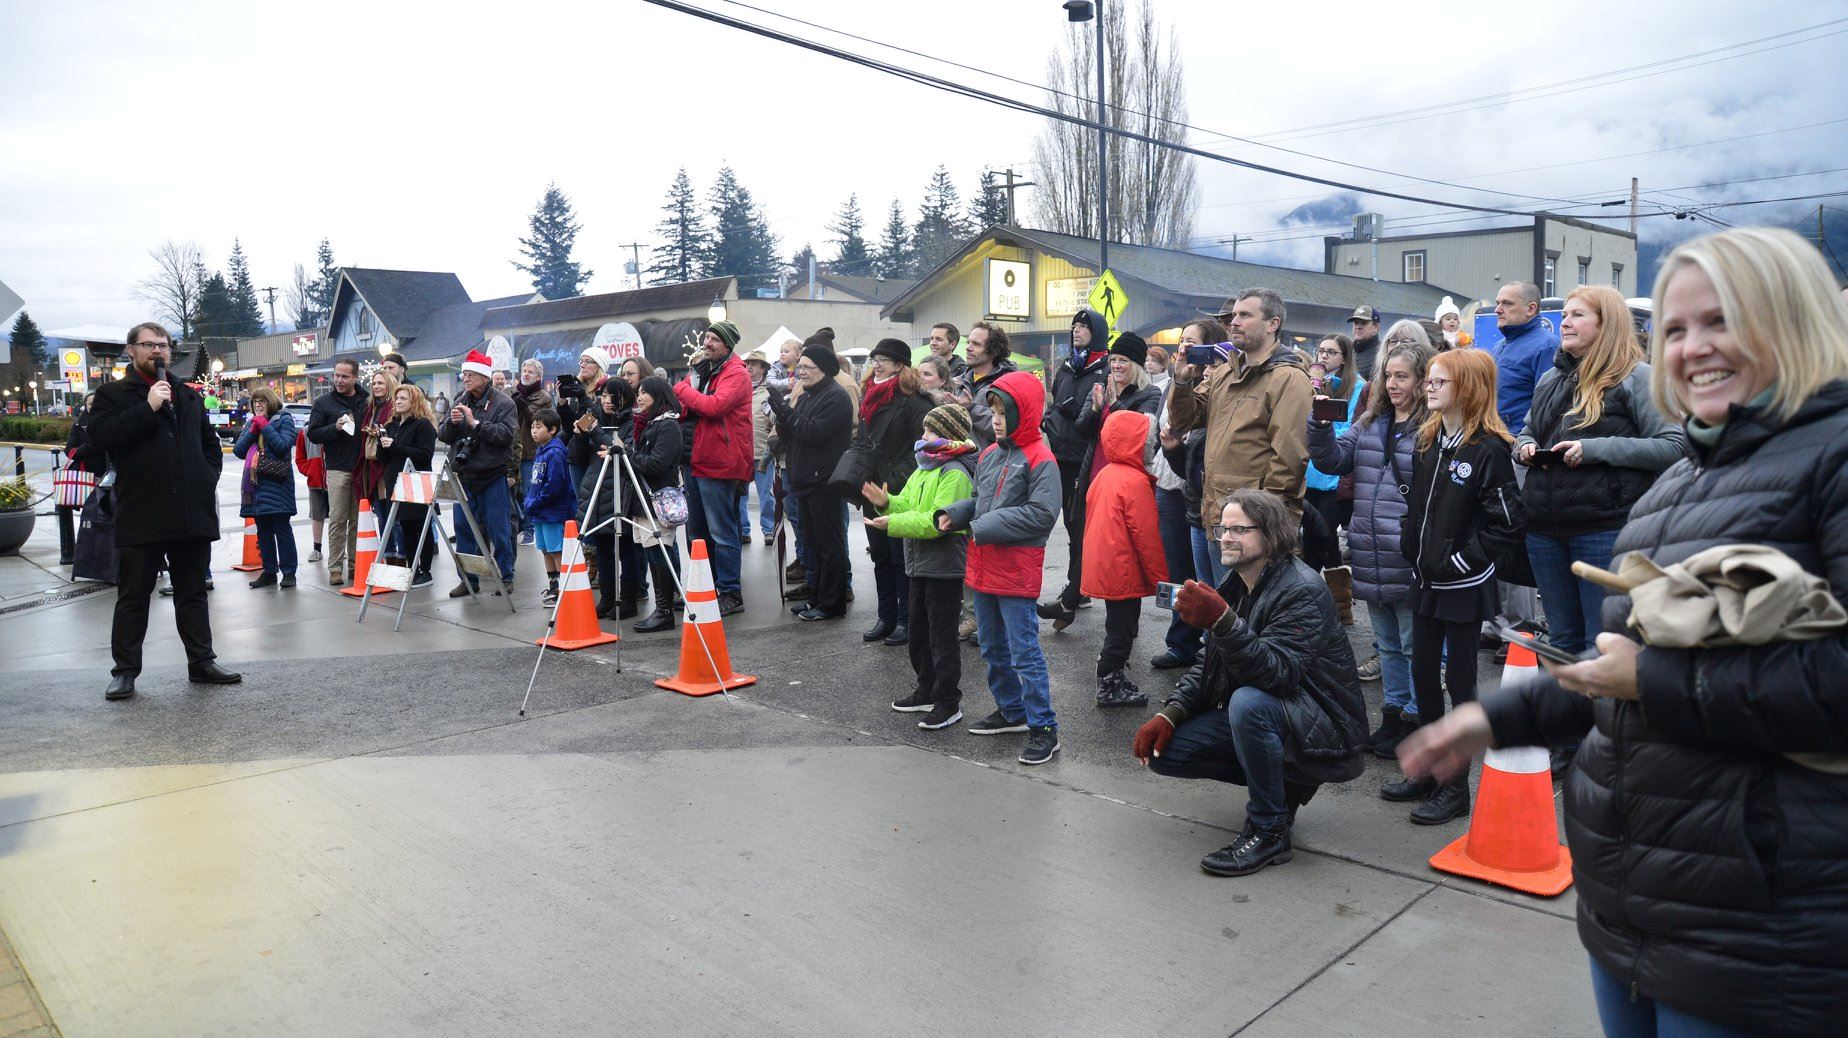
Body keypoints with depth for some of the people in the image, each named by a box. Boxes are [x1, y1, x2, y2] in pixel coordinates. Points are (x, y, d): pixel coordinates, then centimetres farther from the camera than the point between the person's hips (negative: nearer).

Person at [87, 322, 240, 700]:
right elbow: (100, 435, -13)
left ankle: (201, 662, 18)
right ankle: (125, 670, 11)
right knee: (133, 597, 3)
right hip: (141, 515, -4)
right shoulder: (113, 395, 3)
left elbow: (210, 443, 23)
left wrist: (208, 478, 7)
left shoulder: (189, 396, 17)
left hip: (192, 513, 4)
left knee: (193, 593, 11)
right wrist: (149, 407, -17)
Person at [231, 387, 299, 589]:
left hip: (277, 482, -6)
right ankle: (269, 572, 16)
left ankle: (288, 572, 0)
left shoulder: (284, 419, 0)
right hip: (255, 483, 6)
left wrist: (265, 426, -11)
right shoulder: (250, 423, 18)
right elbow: (238, 451, 9)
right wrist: (252, 430, -2)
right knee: (263, 530, 10)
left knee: (282, 528, -4)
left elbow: (283, 446, -14)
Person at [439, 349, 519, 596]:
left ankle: (506, 576, 12)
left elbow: (506, 434, -19)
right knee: (464, 529, 8)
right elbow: (443, 436, 9)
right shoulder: (460, 402, 11)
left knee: (498, 529, 0)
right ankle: (468, 579, 17)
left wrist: (475, 423, -19)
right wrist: (451, 422, -11)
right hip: (465, 474, 5)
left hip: (492, 476, -5)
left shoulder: (503, 403, -5)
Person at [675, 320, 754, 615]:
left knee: (722, 532, -6)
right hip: (694, 460, 9)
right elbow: (684, 408, 22)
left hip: (718, 463, -9)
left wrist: (682, 389, -11)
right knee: (697, 530, 16)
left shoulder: (736, 373, -9)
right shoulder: (700, 371, 16)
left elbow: (715, 405, -24)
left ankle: (731, 594, 1)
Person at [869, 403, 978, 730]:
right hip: (921, 564, 10)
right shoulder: (925, 468, 12)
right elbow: (908, 504, 15)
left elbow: (937, 520, -26)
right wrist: (887, 502, -6)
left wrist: (891, 523, -24)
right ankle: (927, 692, 32)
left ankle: (948, 703, 9)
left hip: (944, 567, -10)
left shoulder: (955, 473, -18)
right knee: (918, 631, 18)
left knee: (942, 636, -1)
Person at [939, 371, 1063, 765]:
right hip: (983, 567, 9)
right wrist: (953, 514, -1)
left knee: (1024, 651, -4)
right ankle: (1012, 711, 35)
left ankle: (1044, 728, 6)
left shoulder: (1039, 459, -14)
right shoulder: (989, 455, 10)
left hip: (1016, 569, -8)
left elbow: (1043, 512, -21)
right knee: (992, 648, 19)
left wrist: (988, 526, -20)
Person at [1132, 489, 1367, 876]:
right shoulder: (1234, 584, 5)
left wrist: (1223, 622, -46)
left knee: (1249, 702, -38)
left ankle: (1269, 831, -18)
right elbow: (1212, 672, 9)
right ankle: (1281, 784, 9)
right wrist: (1170, 714, -7)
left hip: (1322, 726, -8)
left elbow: (1278, 673, -33)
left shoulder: (1304, 590, -20)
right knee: (1160, 748, -7)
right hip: (1258, 715, 8)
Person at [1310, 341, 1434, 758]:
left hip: (1409, 562, -7)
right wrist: (1321, 424, -10)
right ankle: (1394, 712, 32)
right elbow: (1332, 460, 4)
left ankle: (1415, 719, 19)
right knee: (1386, 643, 19)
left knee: (1414, 645, 6)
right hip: (1371, 559, 7)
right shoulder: (1369, 424, 12)